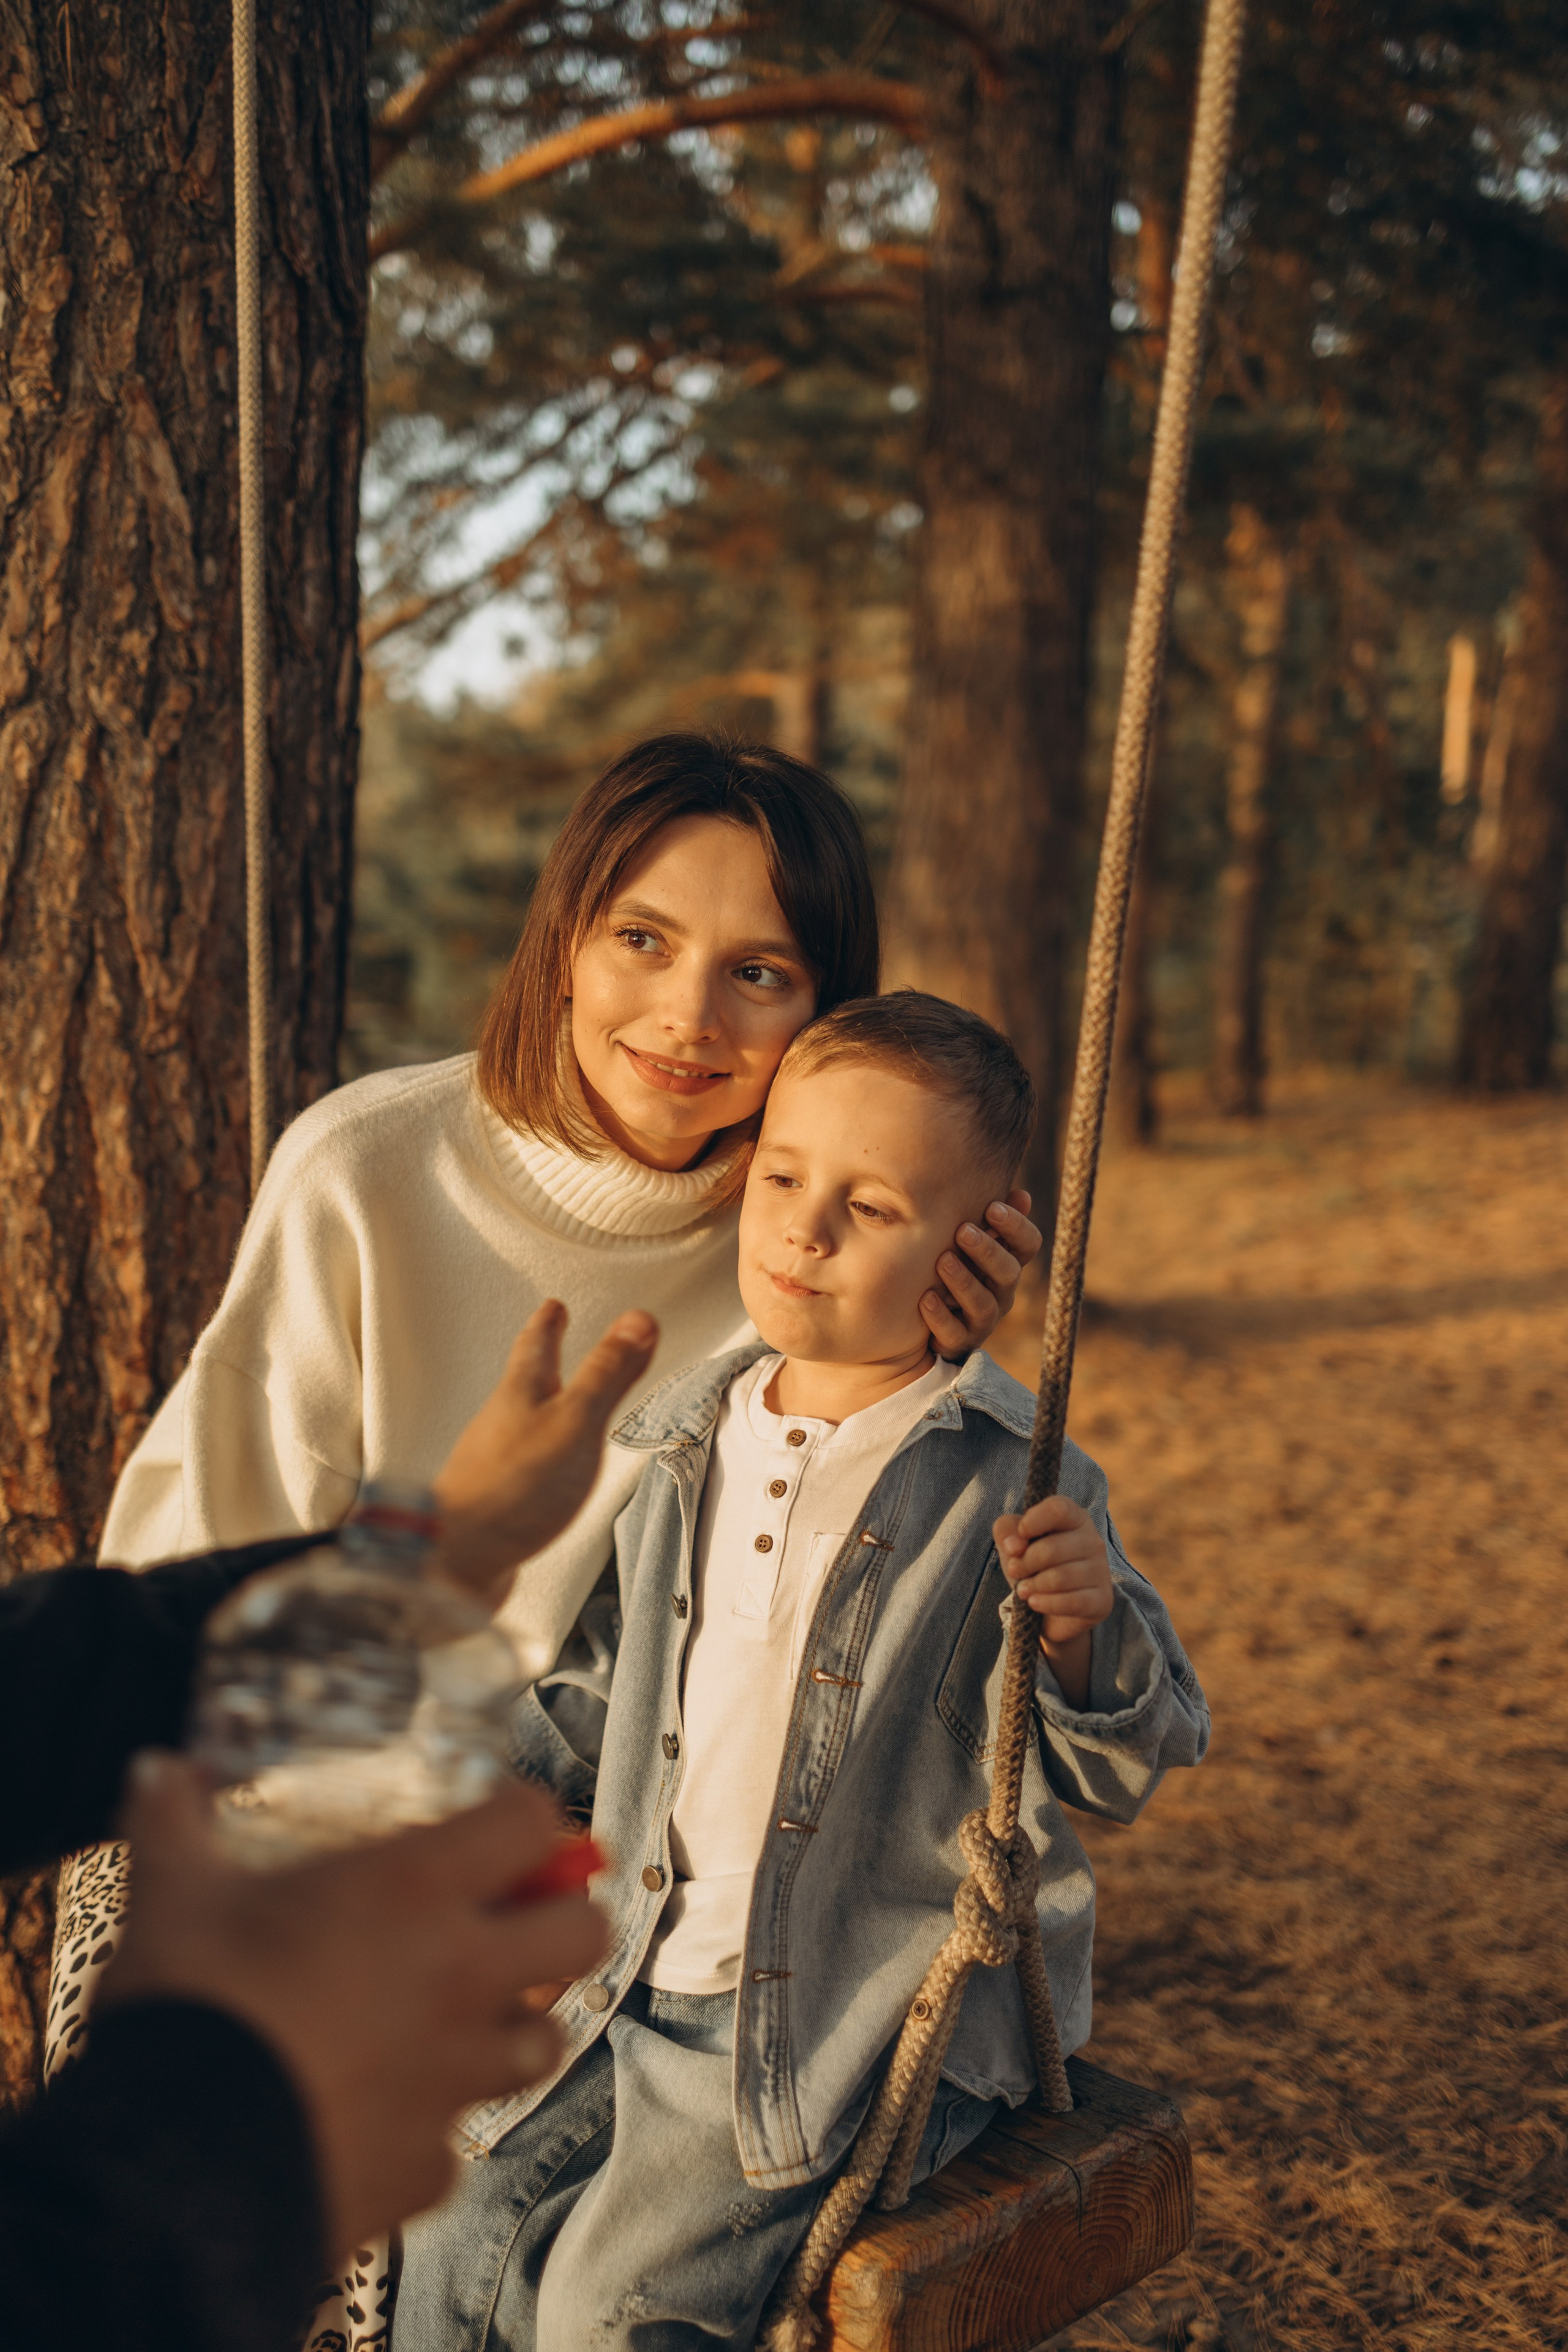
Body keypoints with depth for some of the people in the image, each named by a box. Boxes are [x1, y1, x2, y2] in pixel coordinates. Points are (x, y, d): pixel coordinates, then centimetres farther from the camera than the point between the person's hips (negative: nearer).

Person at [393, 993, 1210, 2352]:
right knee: (460, 2243, -3)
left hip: (886, 2014, -5)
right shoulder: (676, 1449, 5)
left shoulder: (1013, 1486, -11)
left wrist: (1084, 1628, -26)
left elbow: (1129, 1767, -8)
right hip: (649, 1981, 5)